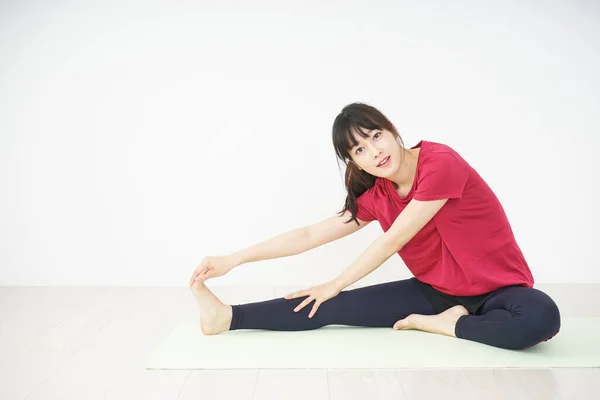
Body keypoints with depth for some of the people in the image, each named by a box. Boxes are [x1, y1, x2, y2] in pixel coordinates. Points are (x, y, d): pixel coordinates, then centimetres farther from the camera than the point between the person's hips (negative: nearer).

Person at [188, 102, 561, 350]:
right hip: (436, 291, 4)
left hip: (497, 288, -3)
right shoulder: (375, 196, -3)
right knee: (334, 308, -12)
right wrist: (234, 259, -6)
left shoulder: (440, 162, -23)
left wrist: (335, 285, -9)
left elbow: (391, 242, -20)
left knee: (541, 317, -39)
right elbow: (310, 235, -3)